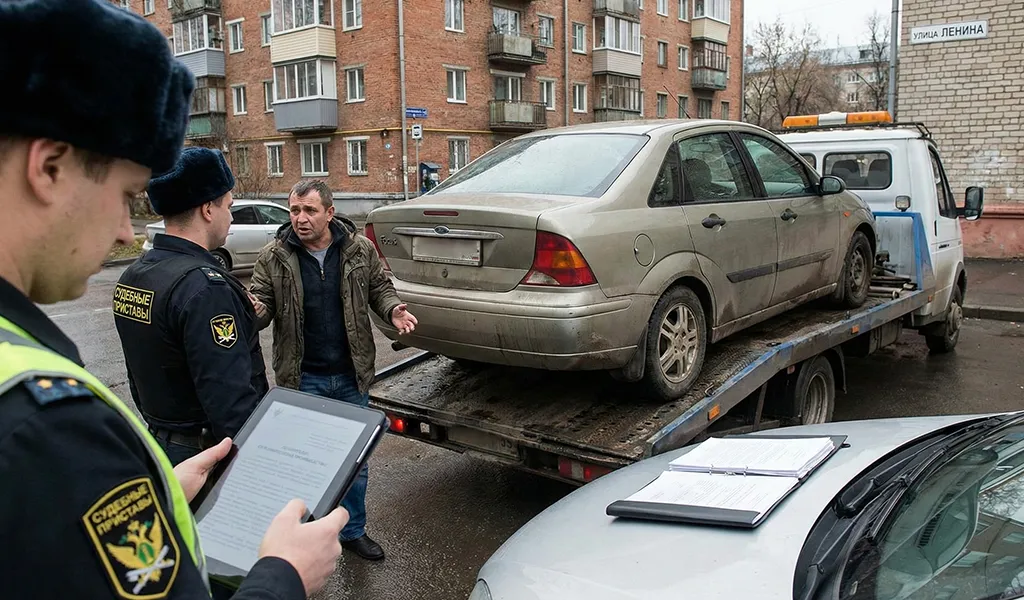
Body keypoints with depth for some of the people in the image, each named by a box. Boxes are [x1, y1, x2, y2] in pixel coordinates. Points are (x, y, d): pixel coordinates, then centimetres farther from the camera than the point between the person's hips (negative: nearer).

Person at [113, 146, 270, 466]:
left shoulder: (132, 275, 5)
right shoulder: (204, 287, -24)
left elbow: (140, 375, 14)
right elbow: (231, 402, -28)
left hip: (158, 440, 9)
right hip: (214, 458, -9)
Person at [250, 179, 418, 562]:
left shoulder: (360, 250, -3)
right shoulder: (273, 257, -6)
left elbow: (379, 288, 7)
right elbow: (261, 302, -3)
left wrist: (392, 310, -14)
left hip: (351, 376, 2)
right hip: (303, 379, -2)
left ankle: (353, 531, 35)